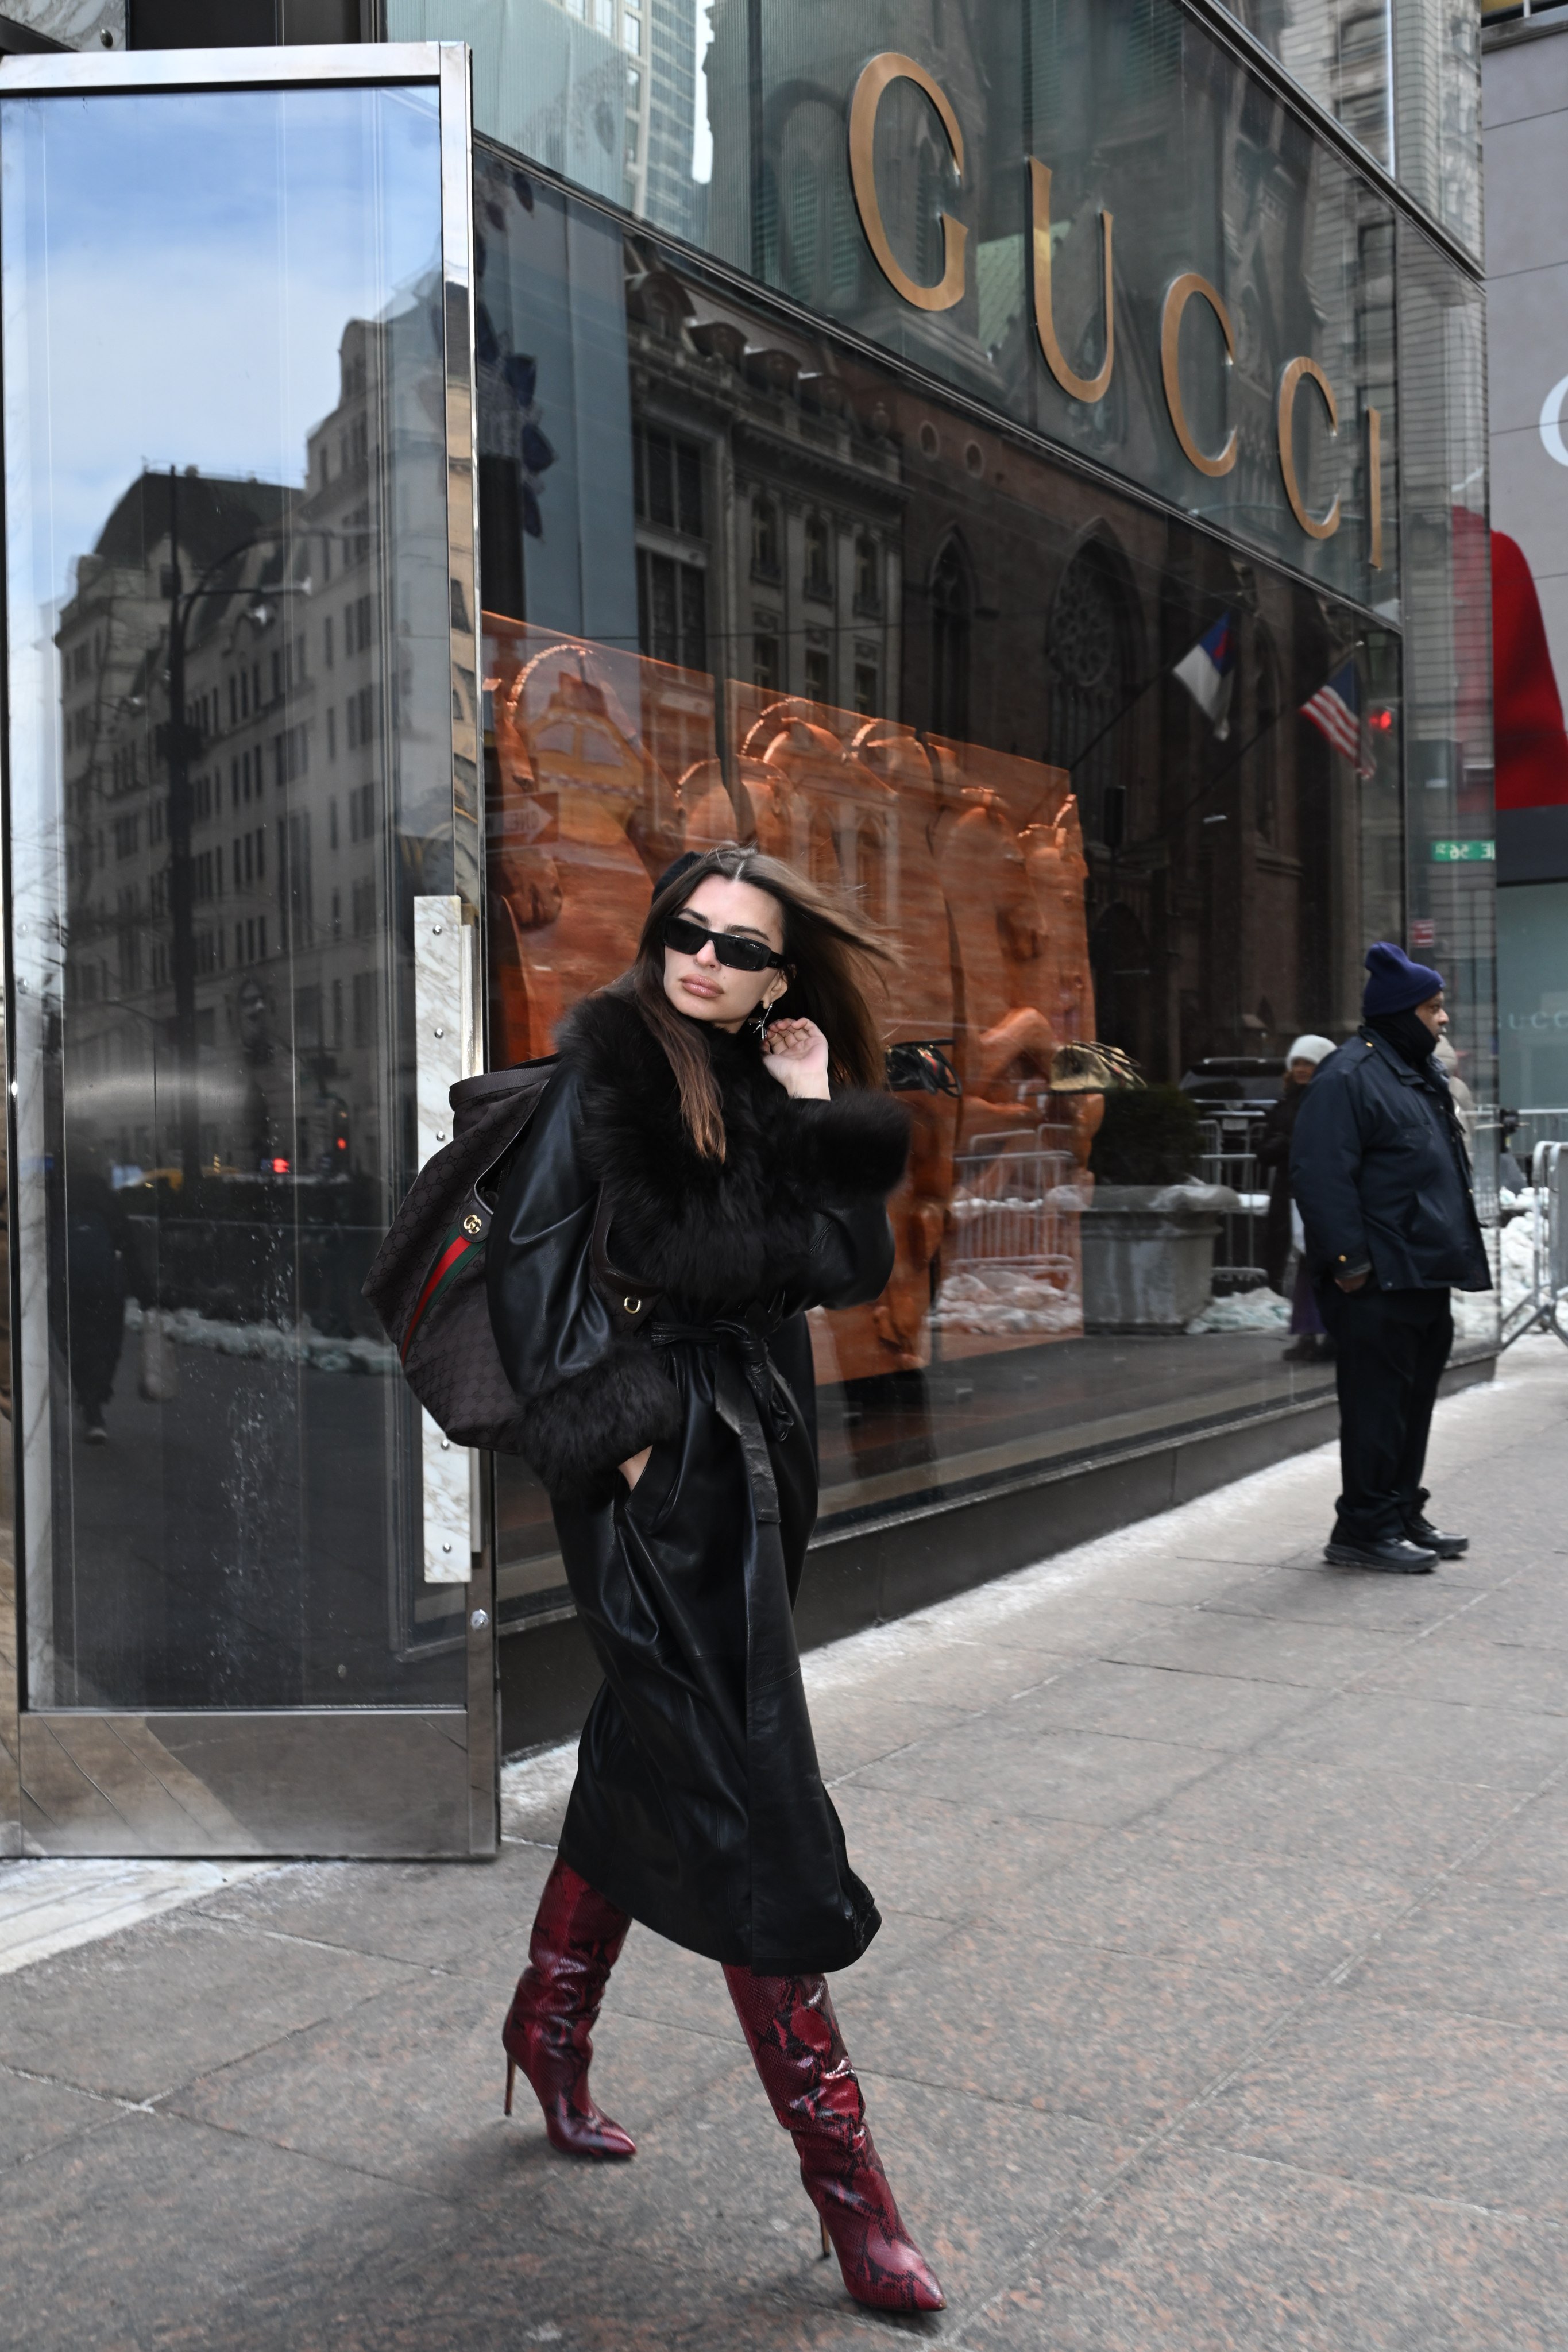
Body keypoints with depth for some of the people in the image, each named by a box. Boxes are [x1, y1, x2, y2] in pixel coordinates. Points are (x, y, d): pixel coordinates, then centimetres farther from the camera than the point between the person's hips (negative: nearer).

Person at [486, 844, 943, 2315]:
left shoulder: (771, 1094, 12)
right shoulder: (609, 1059, -5)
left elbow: (854, 1264, 2)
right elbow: (533, 1248, -10)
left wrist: (818, 1117, -5)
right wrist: (603, 1417, -15)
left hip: (750, 1451, 7)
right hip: (655, 1466, -7)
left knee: (653, 1752, 17)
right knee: (740, 1797, -7)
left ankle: (551, 2022, 38)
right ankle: (840, 2168, -1)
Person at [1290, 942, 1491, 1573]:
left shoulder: (1422, 1072, 18)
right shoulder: (1348, 1076, -13)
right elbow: (1320, 1175, -20)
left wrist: (1456, 1254, 21)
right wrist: (1348, 1259, -22)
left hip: (1424, 1274, 10)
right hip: (1377, 1281, -10)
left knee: (1415, 1396, 15)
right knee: (1377, 1399, -5)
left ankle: (1404, 1514, 25)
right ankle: (1365, 1528, 3)